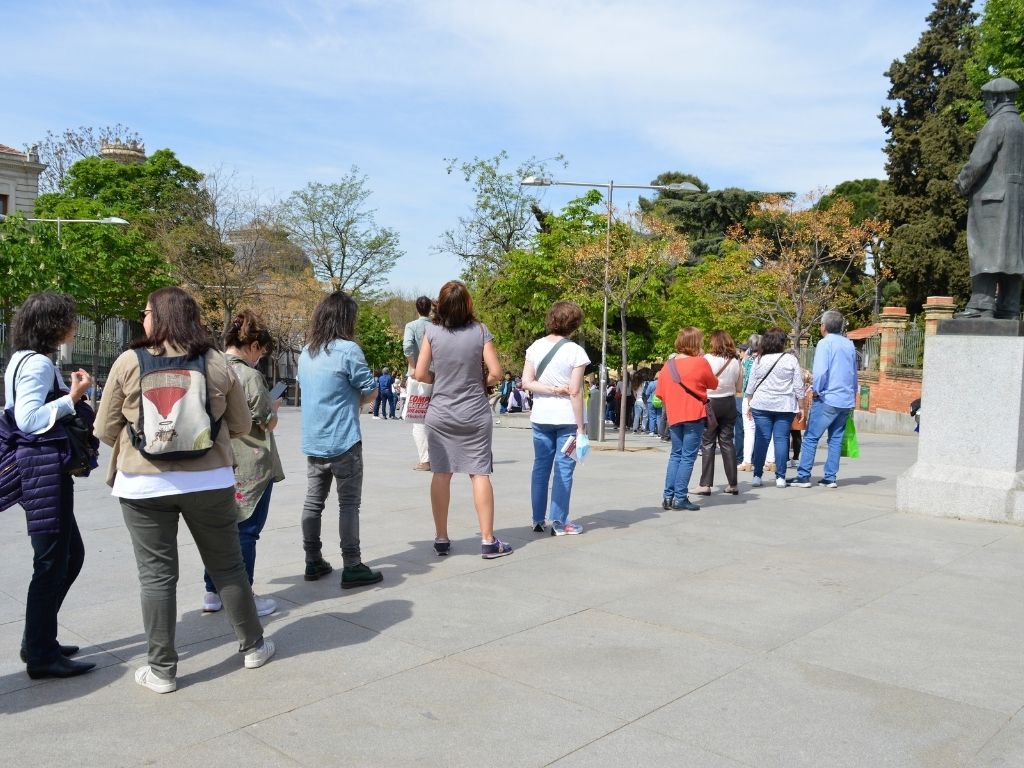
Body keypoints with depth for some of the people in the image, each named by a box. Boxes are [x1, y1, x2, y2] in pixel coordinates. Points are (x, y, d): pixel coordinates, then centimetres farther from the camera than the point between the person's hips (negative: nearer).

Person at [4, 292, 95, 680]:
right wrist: (73, 396, -18)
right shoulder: (38, 363, -15)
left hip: (46, 469, 10)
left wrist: (71, 393, 10)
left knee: (70, 555, 17)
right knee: (52, 562, -1)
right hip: (42, 469, -10)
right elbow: (27, 419, -24)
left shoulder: (26, 360, 15)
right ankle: (41, 655, 10)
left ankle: (38, 641, 27)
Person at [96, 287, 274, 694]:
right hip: (209, 481, 1)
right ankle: (253, 646, 27)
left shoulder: (128, 363, -6)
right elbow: (241, 424, 5)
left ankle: (162, 669, 15)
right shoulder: (216, 363, -3)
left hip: (144, 485, -1)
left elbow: (105, 430, -1)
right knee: (227, 565, 14)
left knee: (156, 574, 8)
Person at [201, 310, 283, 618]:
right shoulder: (249, 376, -16)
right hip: (250, 467, -6)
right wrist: (273, 408, 9)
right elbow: (267, 423, -12)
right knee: (245, 531, 3)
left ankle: (213, 593, 24)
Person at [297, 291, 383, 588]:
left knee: (313, 501, 12)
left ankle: (313, 563, 19)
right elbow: (371, 393, -9)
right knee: (349, 503, -1)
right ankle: (352, 567, 1)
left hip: (312, 441, 7)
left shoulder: (306, 352, 9)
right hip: (343, 441, -7)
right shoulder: (348, 350, -13)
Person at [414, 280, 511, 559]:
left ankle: (441, 539, 14)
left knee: (441, 474, 7)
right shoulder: (480, 331, -7)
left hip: (440, 414, 1)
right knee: (480, 474, 3)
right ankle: (488, 541, 5)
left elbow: (420, 374, -5)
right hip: (475, 413, -1)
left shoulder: (432, 331, -6)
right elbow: (496, 373, -9)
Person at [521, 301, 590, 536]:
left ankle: (538, 520, 17)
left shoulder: (535, 347, 2)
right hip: (567, 418, -4)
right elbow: (575, 392, -14)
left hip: (540, 418, 4)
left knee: (540, 466, 11)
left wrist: (552, 390, -7)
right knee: (563, 469, 2)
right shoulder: (575, 351, -12)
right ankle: (559, 522, 6)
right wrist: (580, 427, -10)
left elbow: (526, 382, -2)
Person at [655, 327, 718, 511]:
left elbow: (660, 393, 7)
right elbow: (713, 384, 5)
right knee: (688, 457, -1)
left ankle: (668, 496, 9)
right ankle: (680, 497, -3)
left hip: (673, 416, 5)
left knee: (676, 455, 14)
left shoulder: (667, 365, 5)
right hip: (694, 415, -5)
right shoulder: (700, 362, -8)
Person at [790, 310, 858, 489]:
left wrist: (816, 390, -6)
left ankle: (803, 477, -3)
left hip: (827, 399, -7)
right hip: (846, 400, 7)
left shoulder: (825, 343, -9)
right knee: (836, 439, 11)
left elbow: (820, 372, -19)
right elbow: (855, 373, 18)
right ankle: (830, 477, 12)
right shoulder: (850, 345, 12)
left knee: (811, 438, -1)